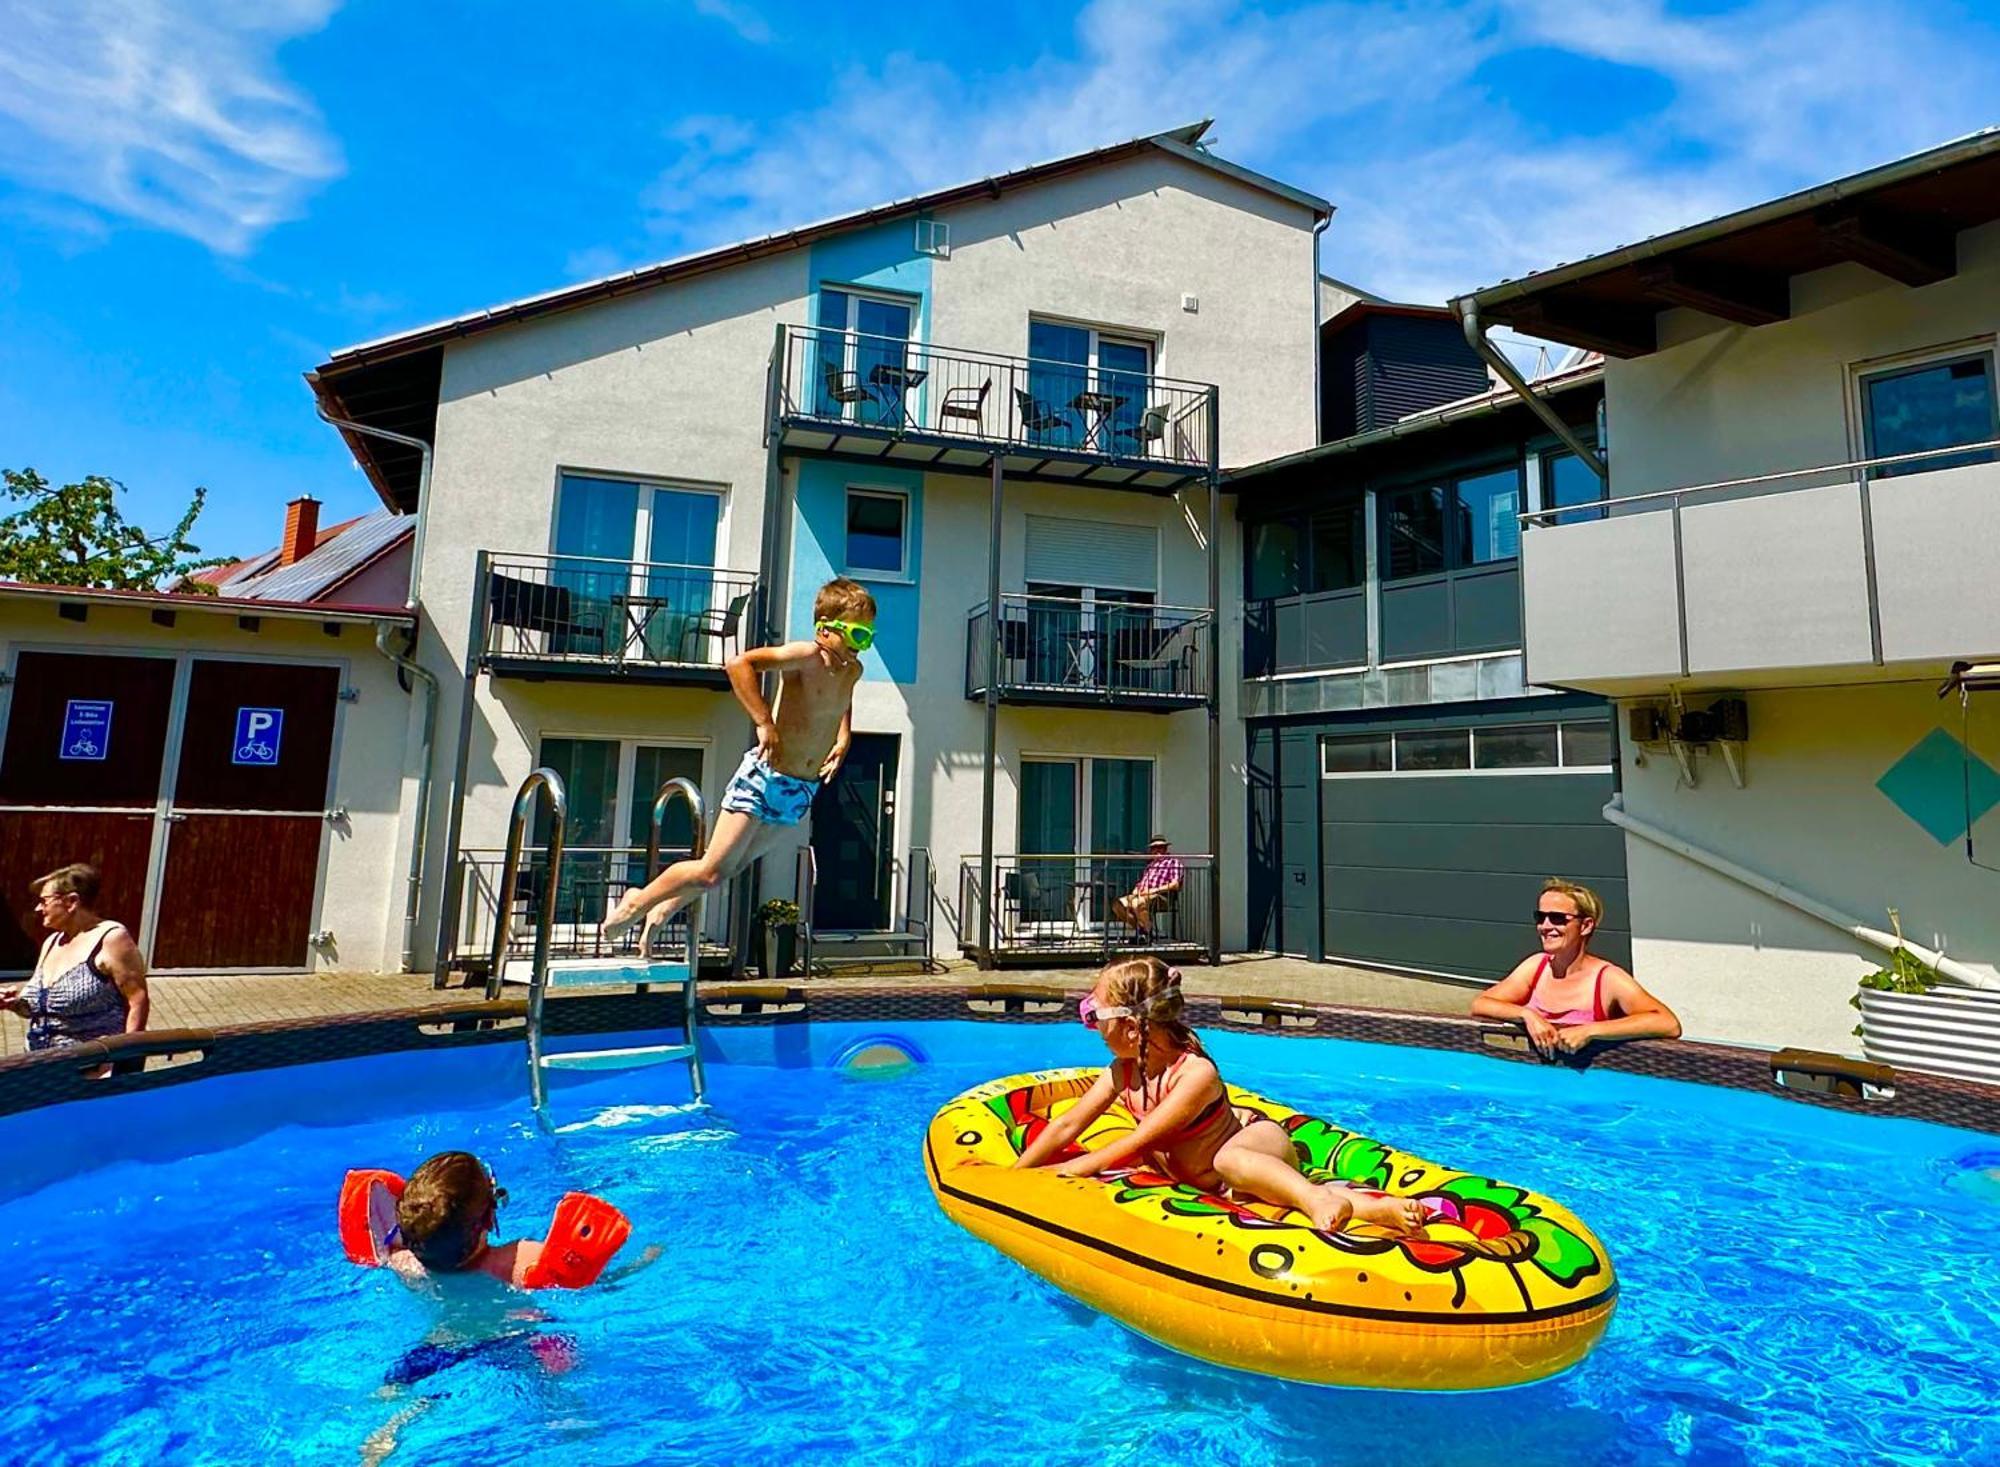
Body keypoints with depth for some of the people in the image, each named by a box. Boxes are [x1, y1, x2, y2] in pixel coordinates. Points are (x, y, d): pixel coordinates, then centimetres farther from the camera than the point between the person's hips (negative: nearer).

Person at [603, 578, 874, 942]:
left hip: (804, 790, 7)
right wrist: (764, 722, -30)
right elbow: (739, 662, -30)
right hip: (766, 777, -7)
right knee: (712, 871, -4)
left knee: (735, 865, 16)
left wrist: (843, 737, 14)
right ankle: (636, 903, 20)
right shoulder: (806, 656, -17)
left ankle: (662, 911, 35)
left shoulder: (853, 670, 6)